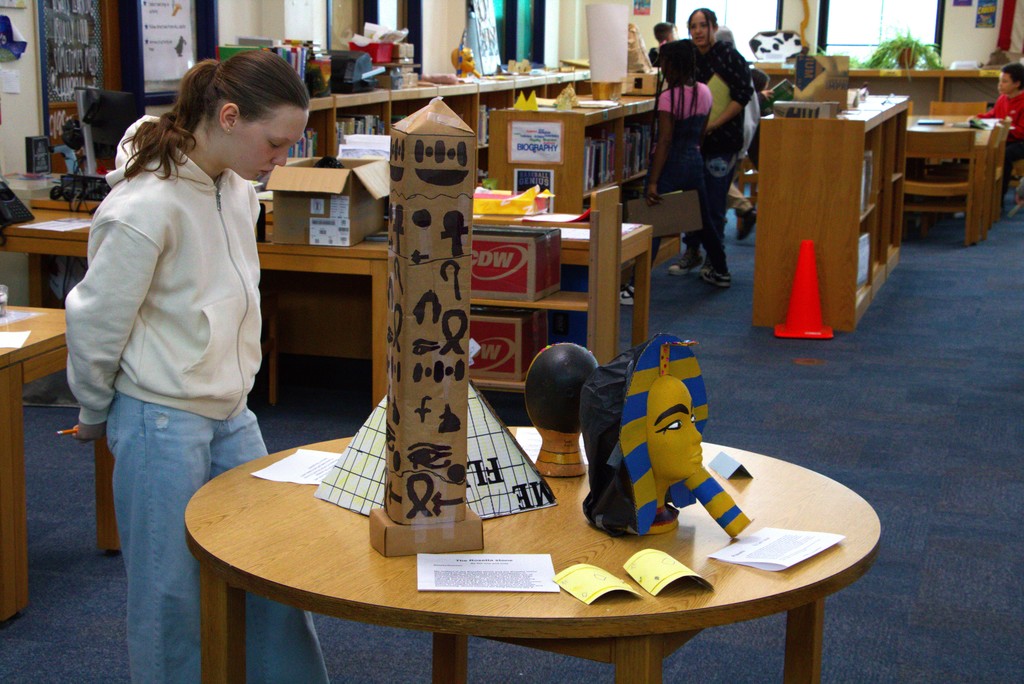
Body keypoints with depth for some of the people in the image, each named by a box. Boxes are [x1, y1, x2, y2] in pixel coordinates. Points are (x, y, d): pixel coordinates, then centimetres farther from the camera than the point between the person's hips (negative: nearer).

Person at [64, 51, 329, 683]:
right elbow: (96, 322, -13)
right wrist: (95, 414, 0)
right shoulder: (148, 204, -21)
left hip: (231, 413, 8)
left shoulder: (236, 188, 5)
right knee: (171, 592, 6)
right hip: (163, 422, -8)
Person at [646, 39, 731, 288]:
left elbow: (664, 141, -20)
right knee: (704, 220, 22)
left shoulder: (669, 96, -17)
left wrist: (653, 182, -21)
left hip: (671, 164, -7)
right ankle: (720, 272, 37)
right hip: (695, 162, 7)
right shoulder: (704, 92, 3)